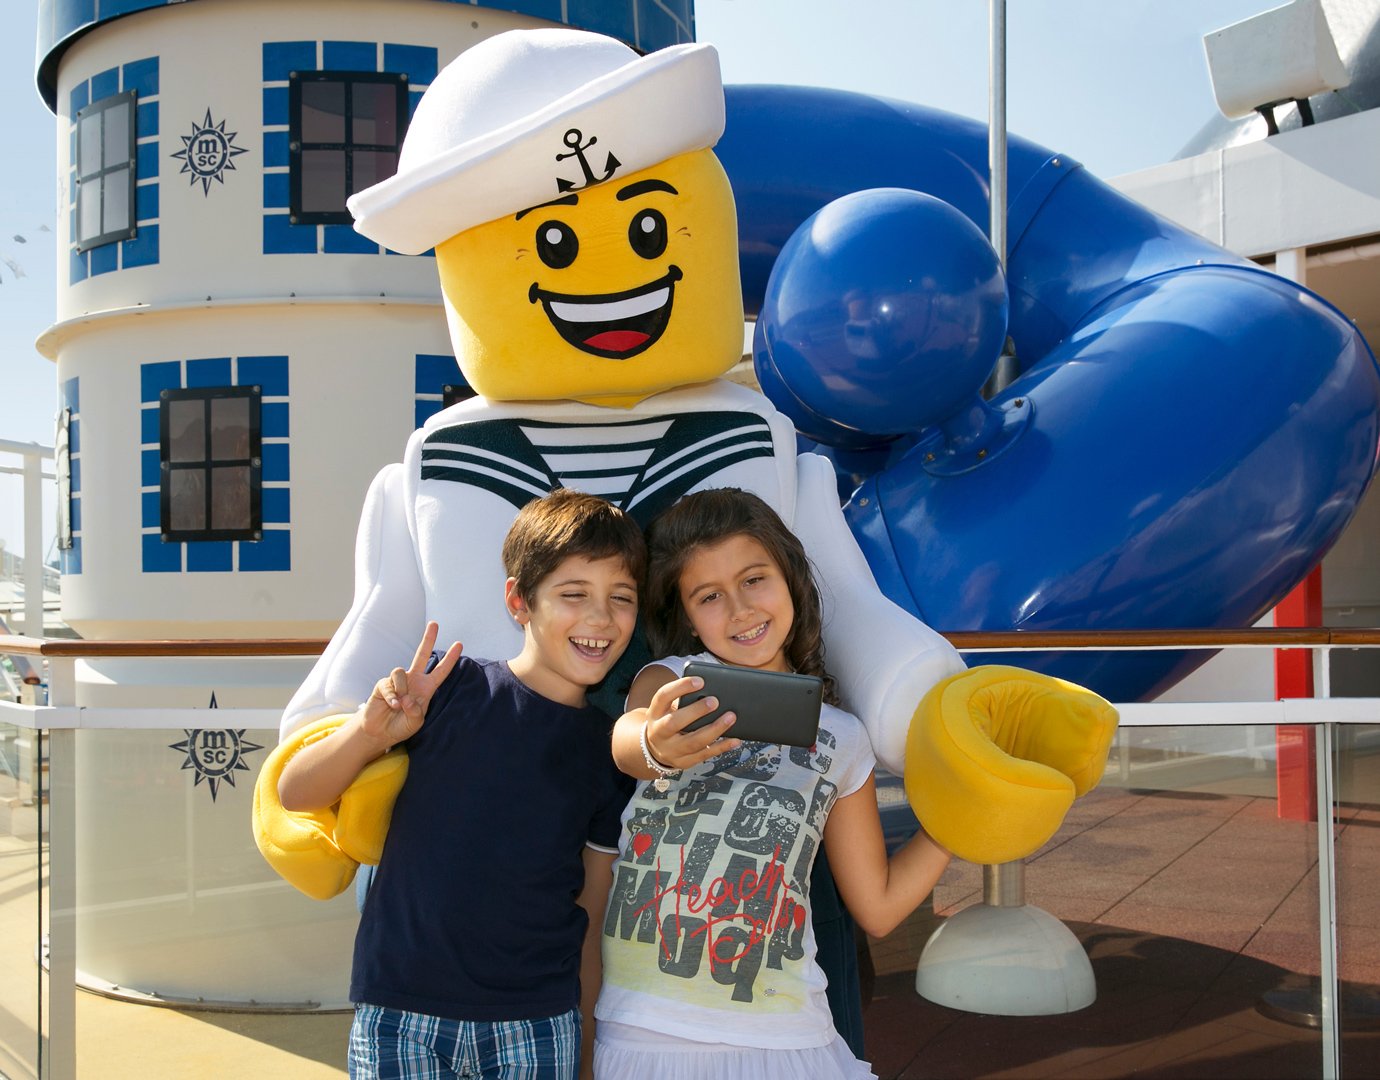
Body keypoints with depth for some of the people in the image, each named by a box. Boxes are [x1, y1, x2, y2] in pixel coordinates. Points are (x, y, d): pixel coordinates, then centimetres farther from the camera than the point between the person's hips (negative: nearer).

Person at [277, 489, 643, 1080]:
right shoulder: (451, 689, -6)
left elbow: (592, 915, 9)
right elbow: (295, 793, -4)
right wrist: (369, 732, -21)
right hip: (400, 1021, -2)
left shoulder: (608, 750, 4)